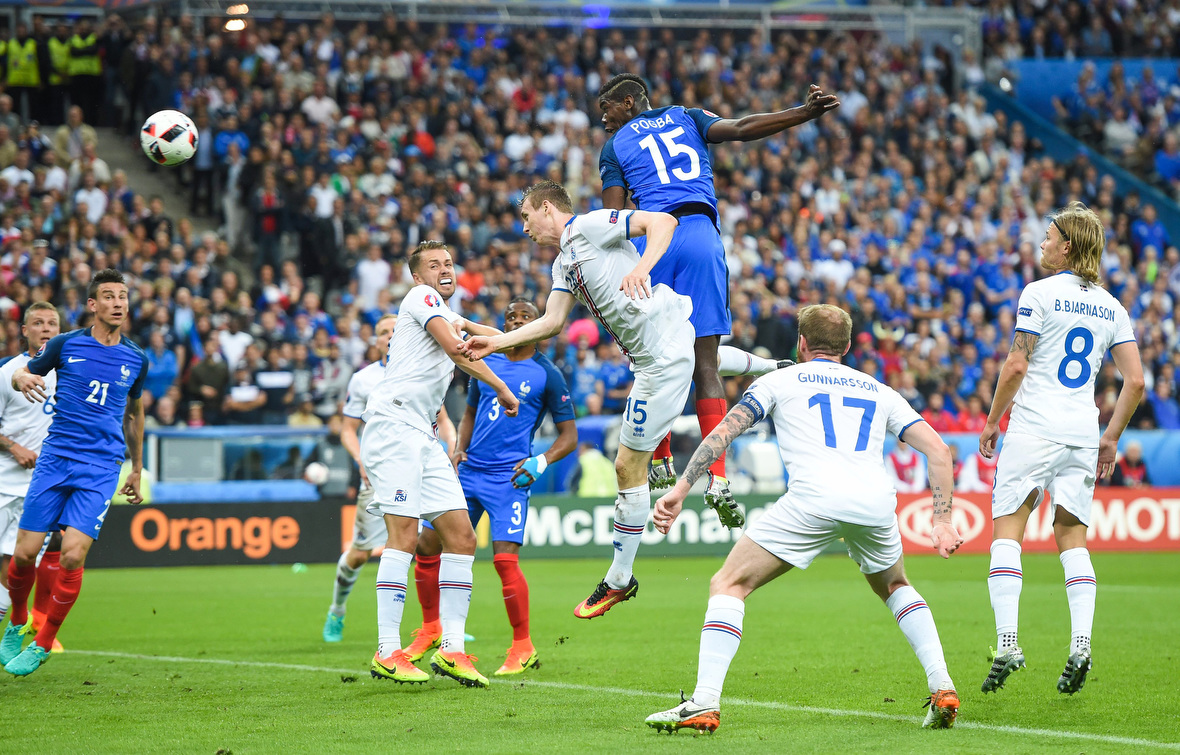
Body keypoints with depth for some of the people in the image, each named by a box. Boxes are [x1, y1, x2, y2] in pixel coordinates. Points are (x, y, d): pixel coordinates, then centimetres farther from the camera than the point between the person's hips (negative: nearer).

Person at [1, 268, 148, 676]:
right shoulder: (66, 345, 3)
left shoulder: (136, 359, 8)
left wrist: (137, 469, 28)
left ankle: (43, 644, 1)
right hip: (55, 458, 0)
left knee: (73, 555, -15)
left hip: (101, 468, 0)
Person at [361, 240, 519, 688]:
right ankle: (387, 652, -17)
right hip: (392, 421, -9)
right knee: (404, 536, -16)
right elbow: (455, 348, -11)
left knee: (462, 537, 1)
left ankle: (451, 649, 2)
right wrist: (501, 388, -5)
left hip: (422, 434, 9)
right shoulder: (420, 297, 1)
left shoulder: (449, 318, 29)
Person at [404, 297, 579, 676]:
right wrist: (458, 450, 7)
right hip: (469, 472, 6)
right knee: (427, 544, 3)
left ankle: (523, 649, -4)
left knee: (505, 558, -17)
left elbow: (569, 435, 1)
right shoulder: (486, 363, 13)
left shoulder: (547, 375, -1)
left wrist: (540, 462, -16)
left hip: (509, 478, -6)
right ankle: (430, 629, 22)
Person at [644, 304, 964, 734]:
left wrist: (680, 490, 7)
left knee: (729, 585, 6)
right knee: (894, 587, 32)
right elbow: (938, 450, 21)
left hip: (814, 497, -4)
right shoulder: (879, 391, 31)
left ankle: (705, 704, -8)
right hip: (877, 500, 4)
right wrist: (942, 521, 20)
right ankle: (942, 687, 17)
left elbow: (724, 431, 10)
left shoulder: (780, 380, 23)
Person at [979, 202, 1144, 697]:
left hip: (1034, 428, -5)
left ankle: (1007, 642, -13)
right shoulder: (1111, 308, 12)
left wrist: (991, 421, 0)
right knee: (1072, 538, 10)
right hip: (1083, 432, 5)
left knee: (1007, 529, -1)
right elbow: (1135, 381, 7)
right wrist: (1111, 438, 15)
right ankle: (1081, 644, -6)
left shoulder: (1040, 293, -4)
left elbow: (1016, 365, -10)